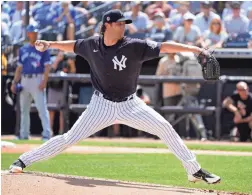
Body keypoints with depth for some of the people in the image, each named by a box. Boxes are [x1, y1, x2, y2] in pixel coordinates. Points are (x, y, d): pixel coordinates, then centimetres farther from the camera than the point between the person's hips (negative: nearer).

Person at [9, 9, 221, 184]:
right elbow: (73, 45, 15)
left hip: (130, 105, 0)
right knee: (70, 138, -3)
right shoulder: (92, 45, -7)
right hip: (102, 105, 0)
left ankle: (195, 170, -2)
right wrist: (49, 44, 5)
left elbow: (164, 47, -21)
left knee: (165, 128, -12)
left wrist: (194, 49, -30)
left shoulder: (134, 46, -15)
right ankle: (23, 161, 6)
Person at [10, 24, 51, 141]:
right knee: (24, 109, 10)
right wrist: (14, 82, 10)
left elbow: (47, 66, -7)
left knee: (42, 108, -12)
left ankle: (46, 134, -14)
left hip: (37, 80, -6)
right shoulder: (23, 49, 14)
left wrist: (44, 81, -18)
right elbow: (19, 68, 18)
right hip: (24, 81, 6)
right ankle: (24, 134, 17)